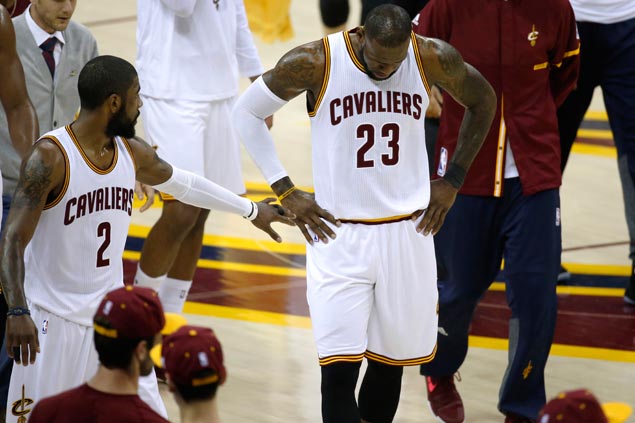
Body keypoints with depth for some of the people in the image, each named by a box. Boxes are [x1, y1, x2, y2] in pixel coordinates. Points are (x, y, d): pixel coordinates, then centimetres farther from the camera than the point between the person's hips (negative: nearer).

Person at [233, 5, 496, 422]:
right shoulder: (314, 63, -15)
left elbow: (483, 101, 12)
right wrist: (286, 191, -4)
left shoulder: (434, 58, -8)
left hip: (407, 231, 3)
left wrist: (452, 180, 8)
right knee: (339, 369, -11)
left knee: (391, 360, 11)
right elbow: (247, 111, 0)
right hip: (338, 233, -3)